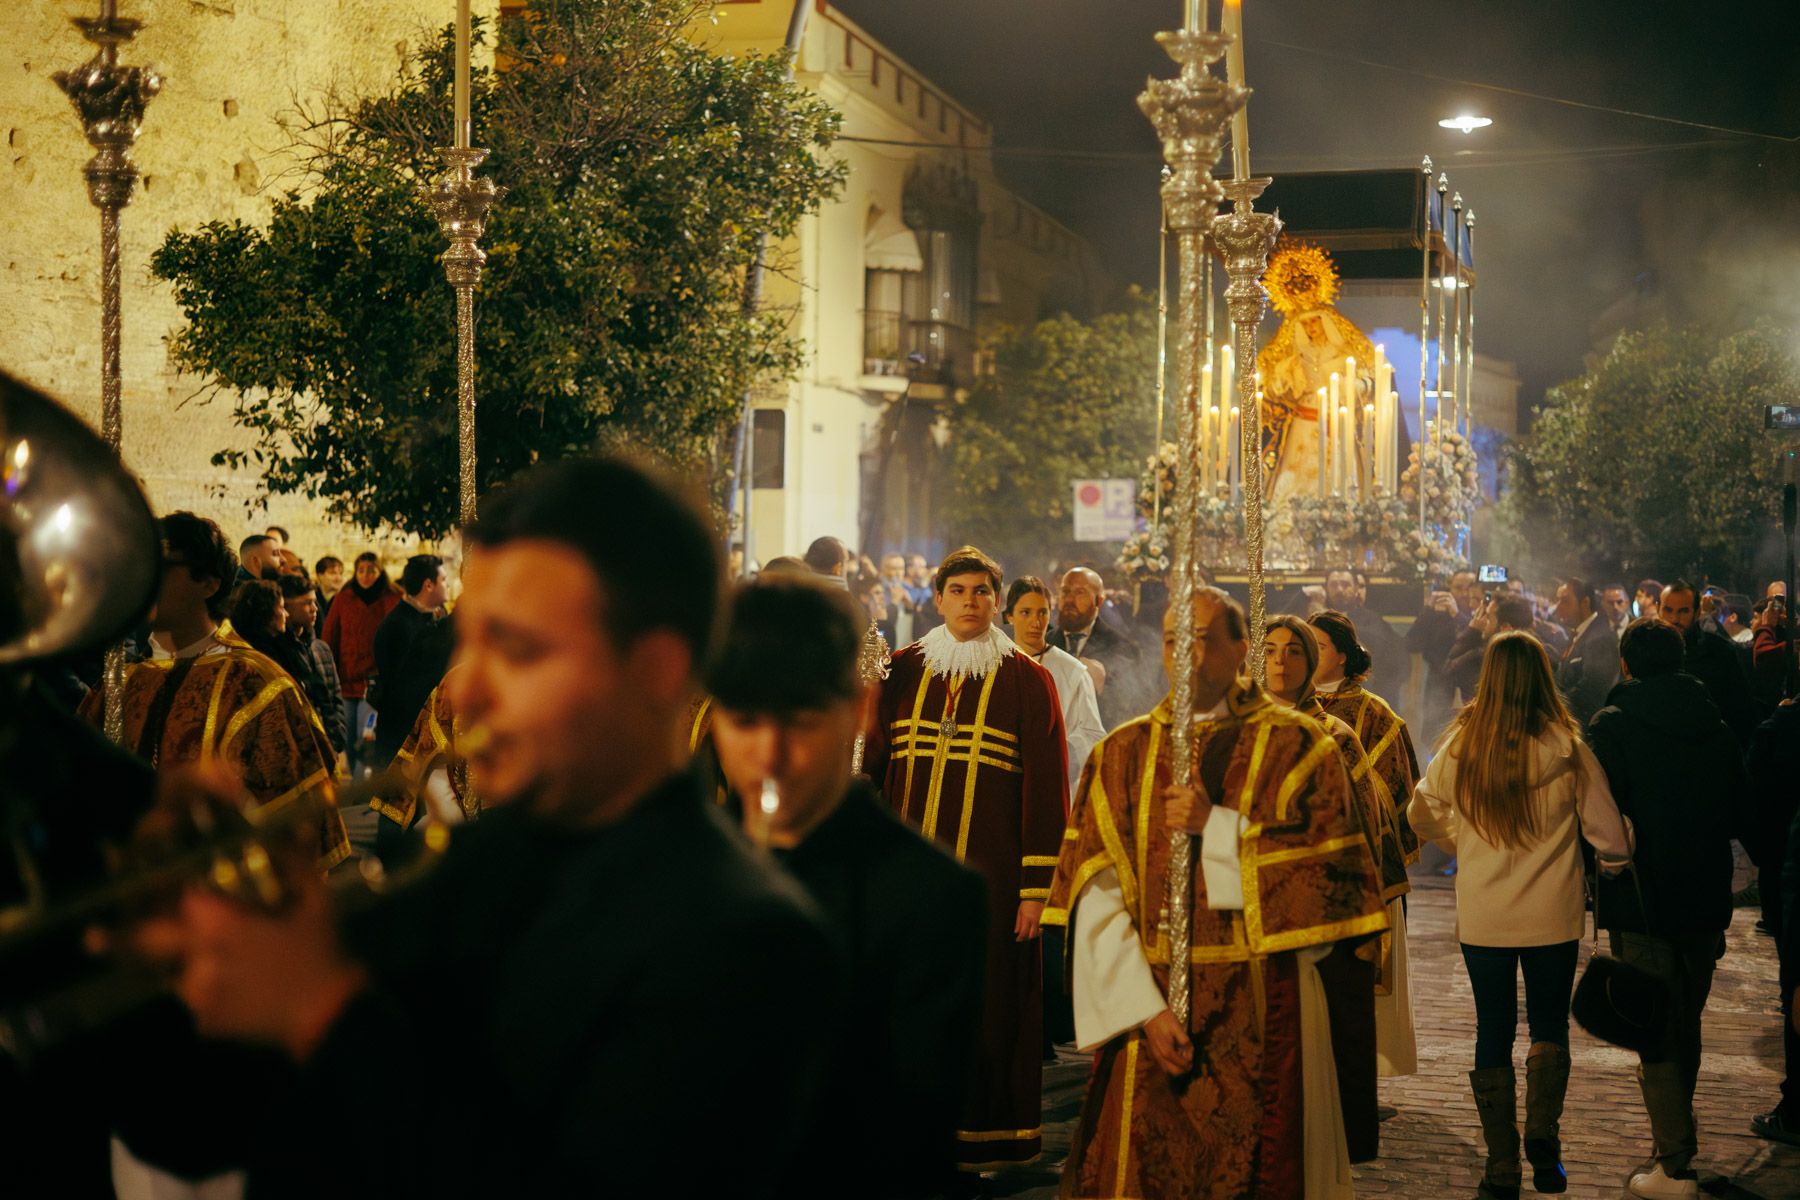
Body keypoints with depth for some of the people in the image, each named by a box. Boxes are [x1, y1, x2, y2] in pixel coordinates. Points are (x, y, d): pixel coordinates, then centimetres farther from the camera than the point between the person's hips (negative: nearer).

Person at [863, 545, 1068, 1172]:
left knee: (986, 998, 1)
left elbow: (1046, 784, -4)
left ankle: (985, 1138, 13)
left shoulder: (1026, 679, 0)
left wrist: (1035, 884, -9)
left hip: (987, 864, -3)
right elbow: (872, 760, 8)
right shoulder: (904, 670, 9)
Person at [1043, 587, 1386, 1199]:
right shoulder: (1122, 754, 6)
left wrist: (1219, 828, -15)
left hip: (1263, 1016, -2)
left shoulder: (1298, 746, 1)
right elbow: (1096, 897, -1)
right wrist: (1145, 1009, -11)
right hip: (1145, 1010, 2)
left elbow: (1329, 874, -9)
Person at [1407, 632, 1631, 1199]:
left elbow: (1423, 816, 8)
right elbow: (1606, 830, -5)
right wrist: (1616, 871, 16)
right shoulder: (1566, 748, -11)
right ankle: (1542, 1135, 0)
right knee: (1549, 1027, 18)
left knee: (1493, 1034, 12)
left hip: (1482, 917, 1)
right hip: (1553, 916, -1)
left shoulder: (1459, 746, -6)